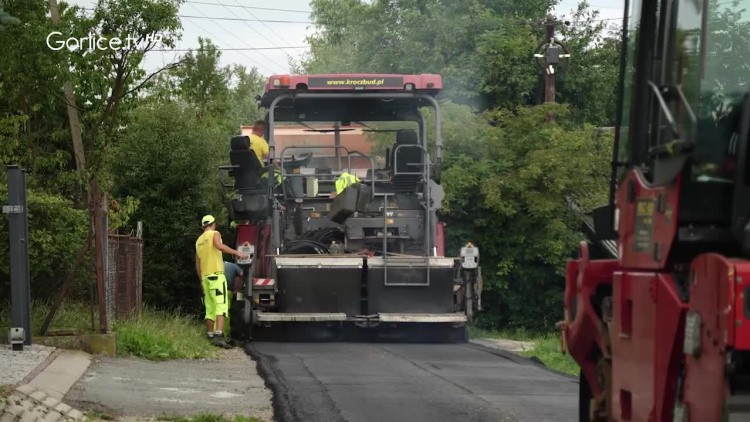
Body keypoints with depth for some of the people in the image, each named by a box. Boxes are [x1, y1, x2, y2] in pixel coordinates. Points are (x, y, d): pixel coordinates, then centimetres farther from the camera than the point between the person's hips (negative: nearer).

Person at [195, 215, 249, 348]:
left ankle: (211, 336, 13)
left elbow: (197, 264, 20)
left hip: (205, 277, 7)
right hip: (216, 274, -7)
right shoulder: (214, 234, 0)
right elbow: (219, 246, -23)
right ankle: (219, 335, -28)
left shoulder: (199, 241, 20)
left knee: (210, 308, 12)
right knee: (221, 306, -15)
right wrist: (237, 253, -26)